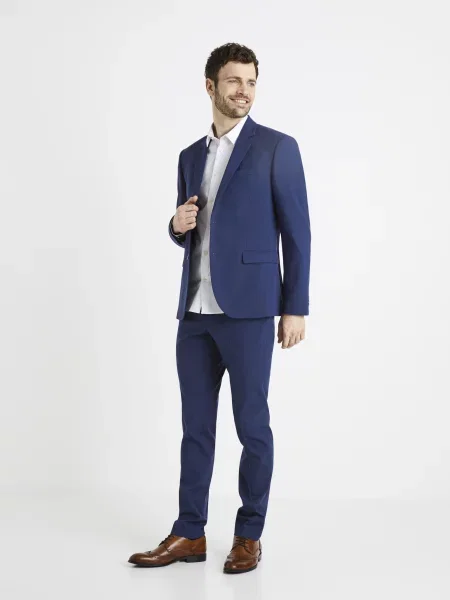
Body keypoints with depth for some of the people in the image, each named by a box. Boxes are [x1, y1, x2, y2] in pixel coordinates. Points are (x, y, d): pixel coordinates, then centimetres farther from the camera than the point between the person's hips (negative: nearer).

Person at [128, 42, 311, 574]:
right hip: (195, 310, 6)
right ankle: (189, 535, 17)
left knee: (252, 425, 2)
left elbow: (297, 232, -4)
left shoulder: (277, 148, -1)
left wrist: (295, 308, -9)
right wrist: (177, 225, -2)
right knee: (196, 426, 9)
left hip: (247, 309, -5)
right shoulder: (191, 157, 15)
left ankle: (249, 536, 14)